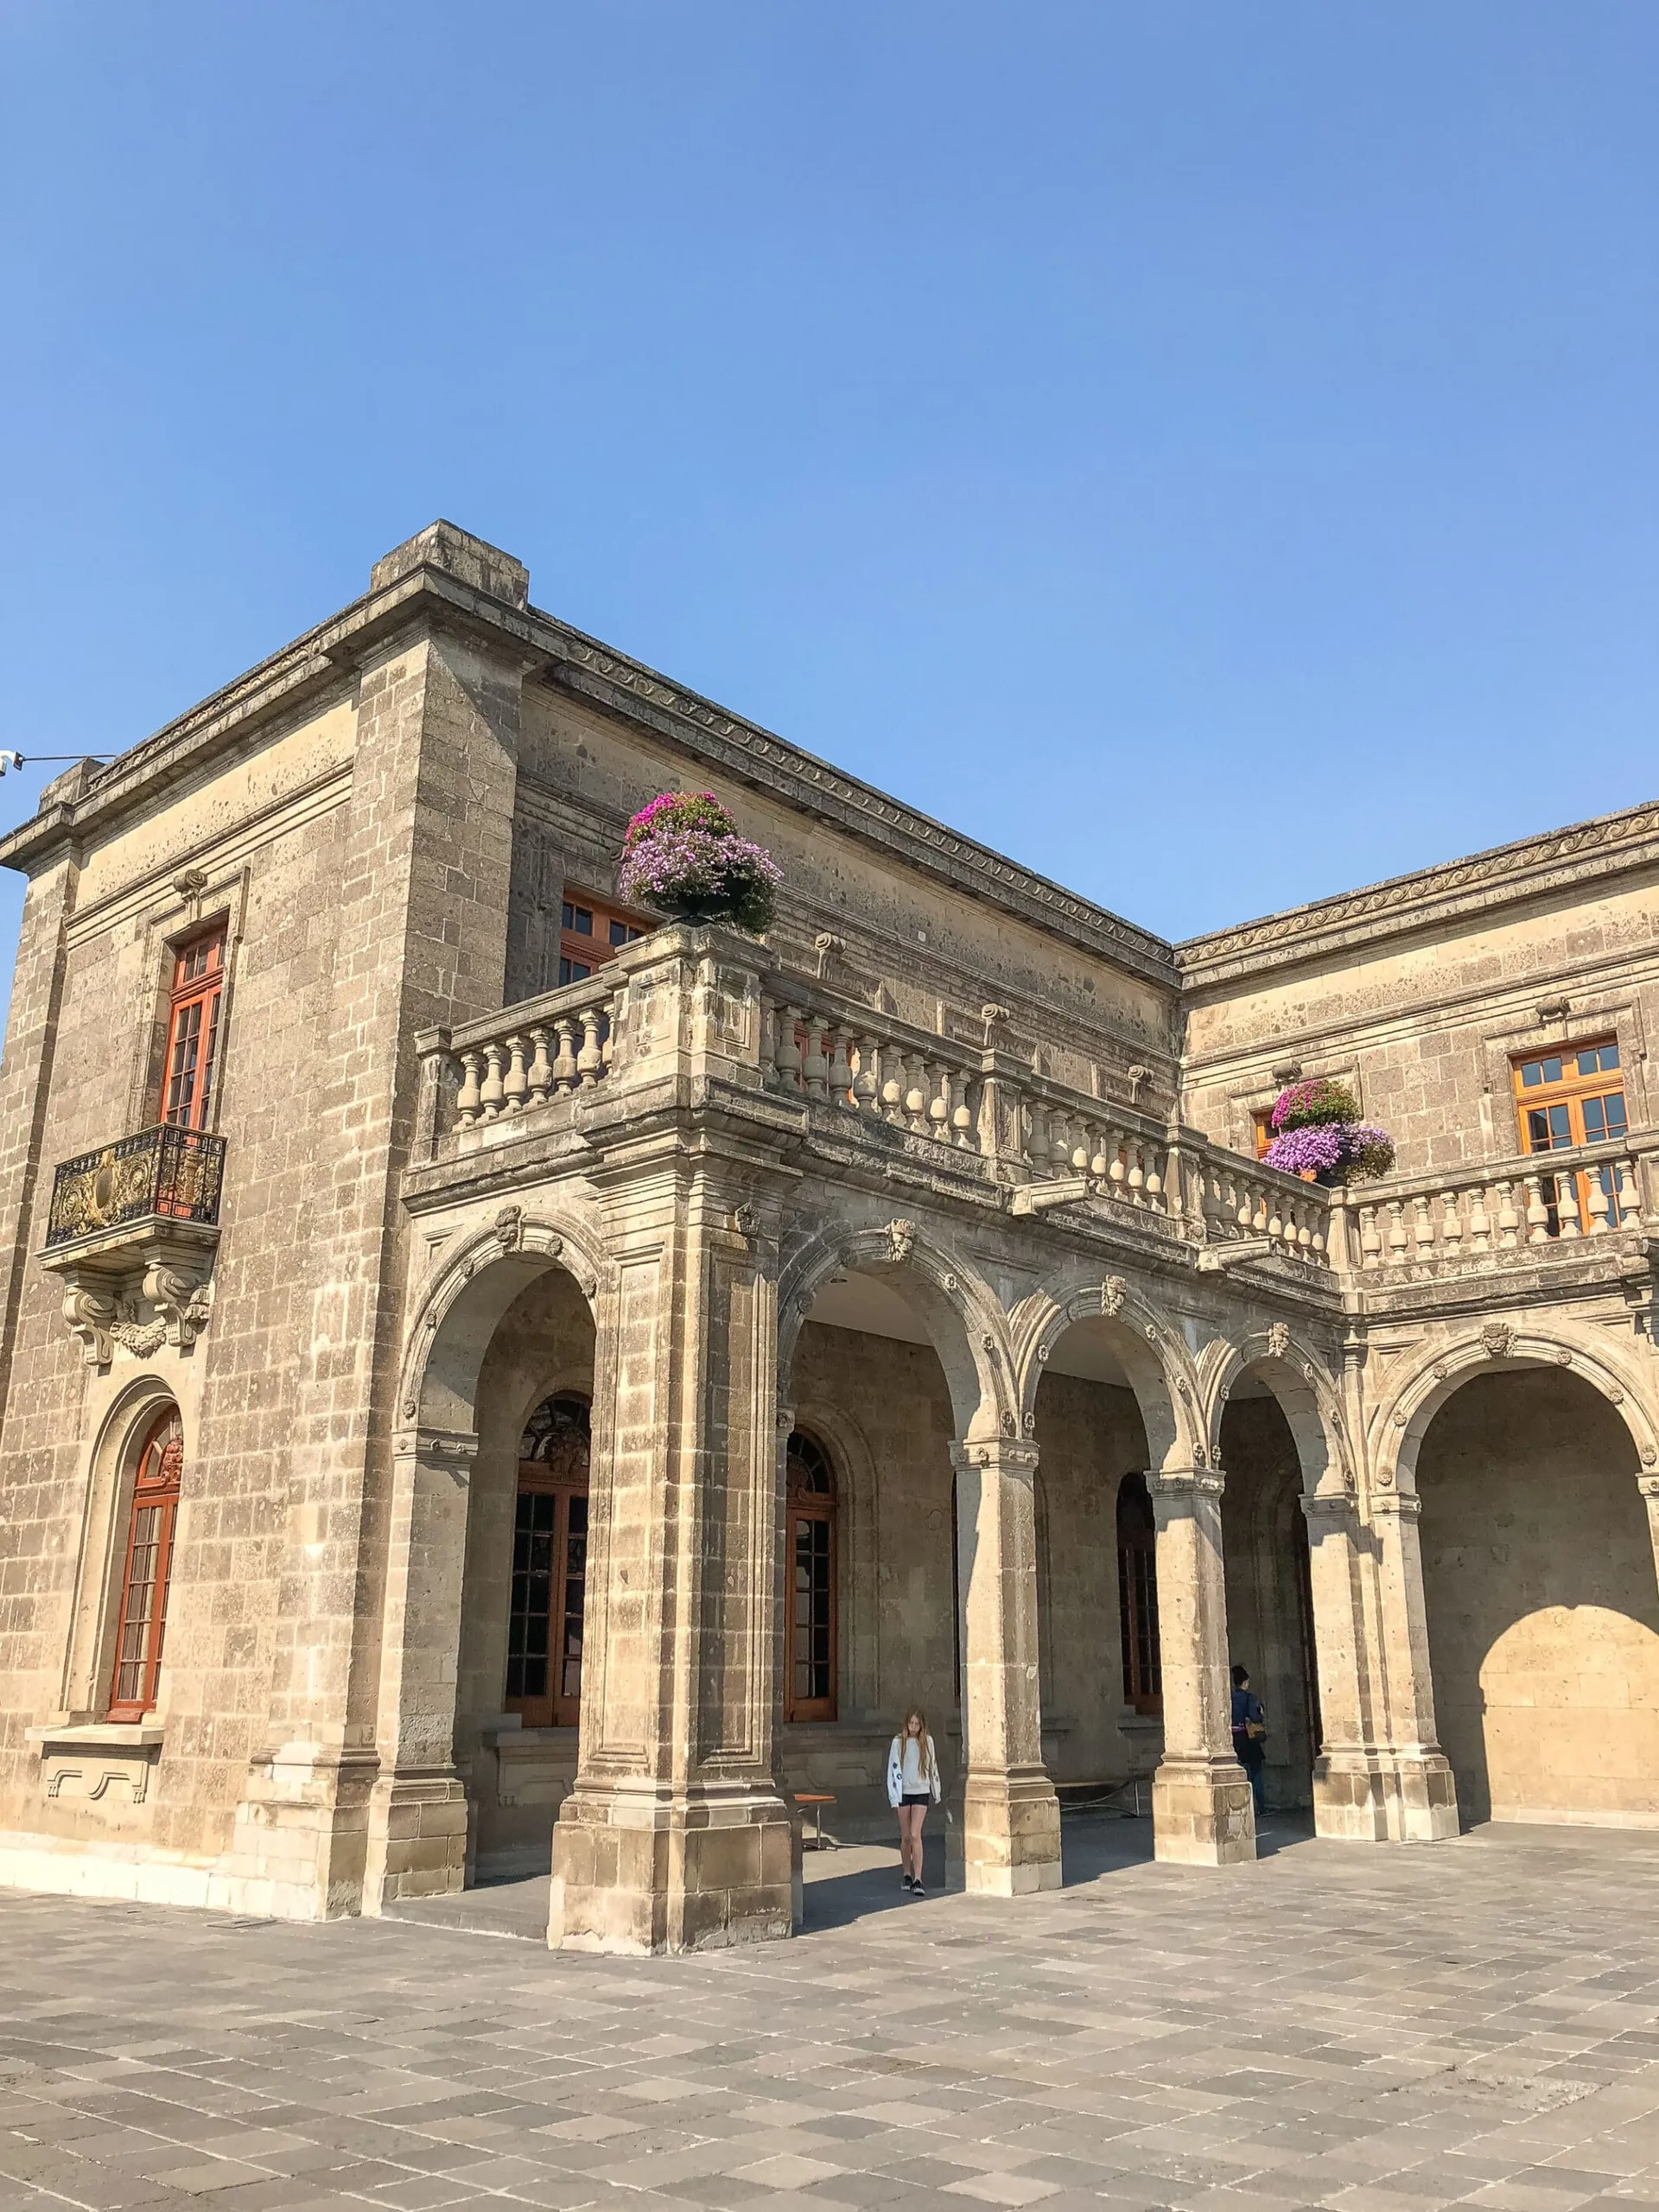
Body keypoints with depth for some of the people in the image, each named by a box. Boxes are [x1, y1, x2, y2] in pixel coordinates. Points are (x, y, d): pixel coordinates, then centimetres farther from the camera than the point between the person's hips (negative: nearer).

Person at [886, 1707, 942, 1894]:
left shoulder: (927, 1741, 2)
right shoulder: (899, 1742, -3)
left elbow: (933, 1766, 11)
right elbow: (893, 1769, -3)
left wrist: (936, 1792, 16)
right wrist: (894, 1797, -7)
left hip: (921, 1792, 0)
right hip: (903, 1792, 0)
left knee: (915, 1835, -12)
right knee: (905, 1837, 7)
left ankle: (917, 1880, -12)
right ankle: (906, 1875, 23)